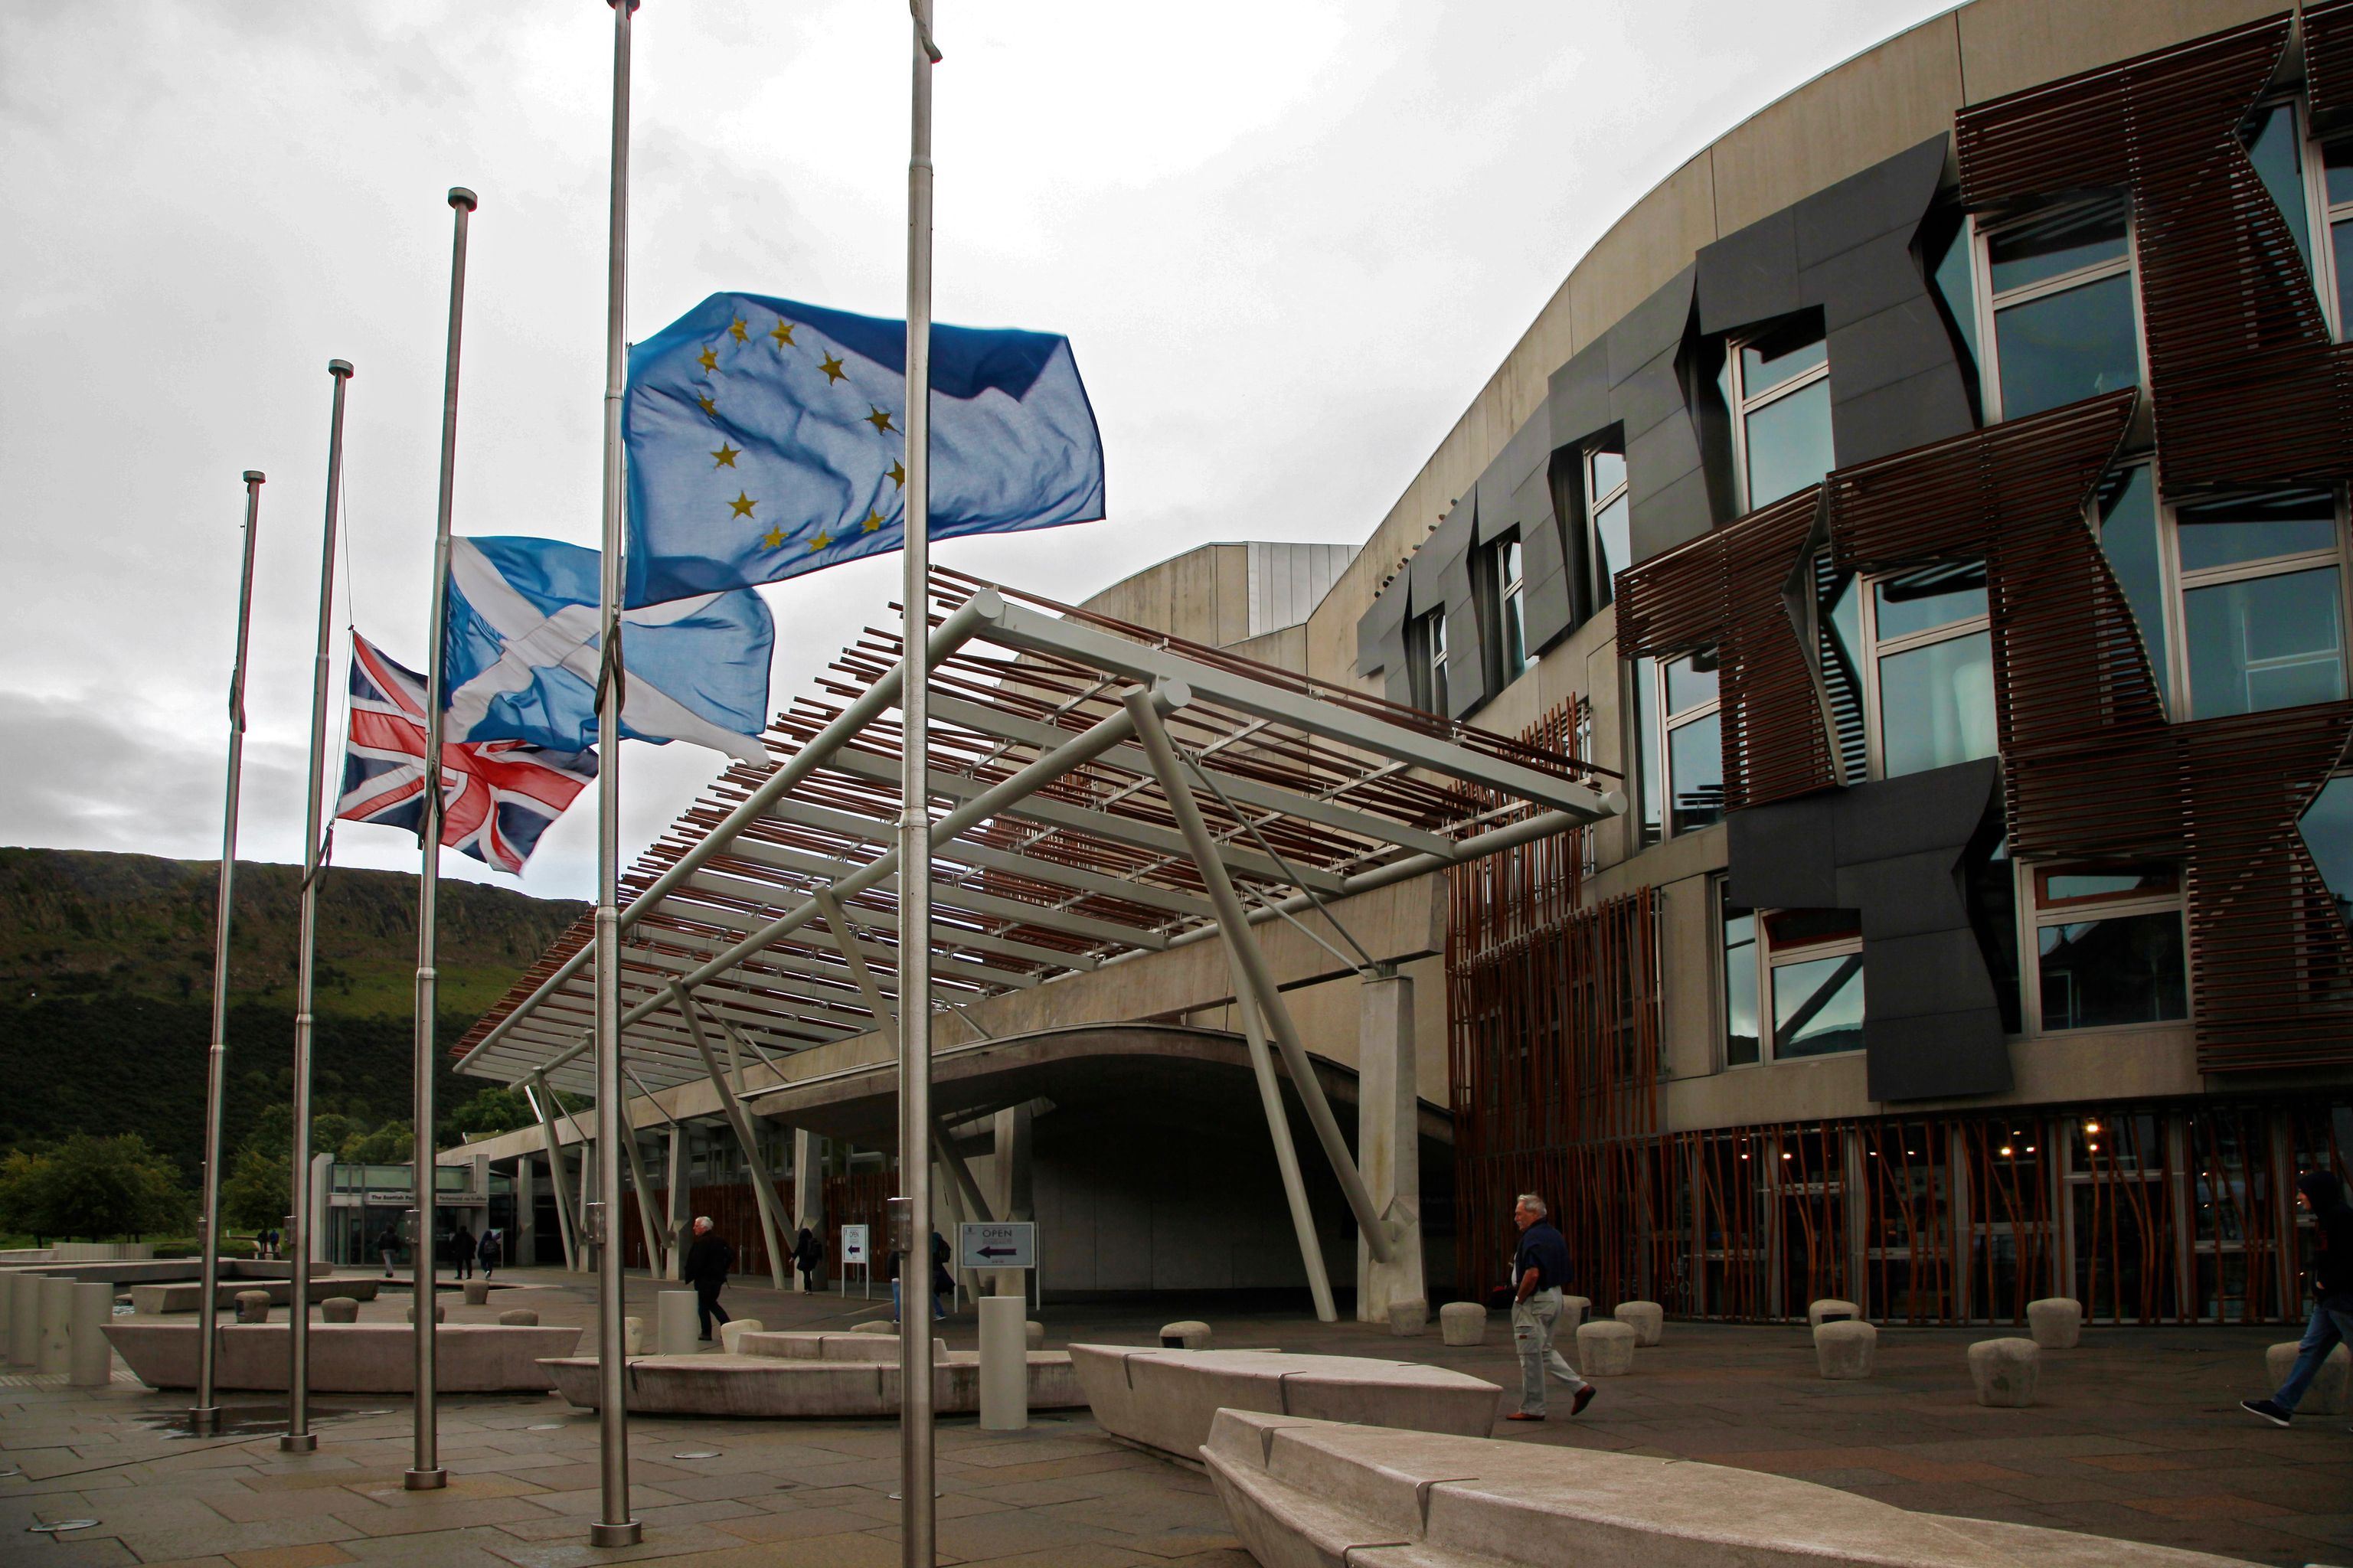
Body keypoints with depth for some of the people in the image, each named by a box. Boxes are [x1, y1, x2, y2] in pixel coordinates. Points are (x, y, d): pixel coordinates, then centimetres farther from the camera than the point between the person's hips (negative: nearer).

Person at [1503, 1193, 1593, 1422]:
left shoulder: (1533, 1238, -18)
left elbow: (1532, 1274, -28)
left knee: (1531, 1356, -1)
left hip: (1535, 1300, -10)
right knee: (1544, 1350, 19)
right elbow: (1562, 1272, 19)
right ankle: (1580, 1387, 11)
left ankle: (1531, 1408, 6)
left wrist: (1519, 1298, -14)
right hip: (1555, 1297, 10)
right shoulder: (1555, 1235, 12)